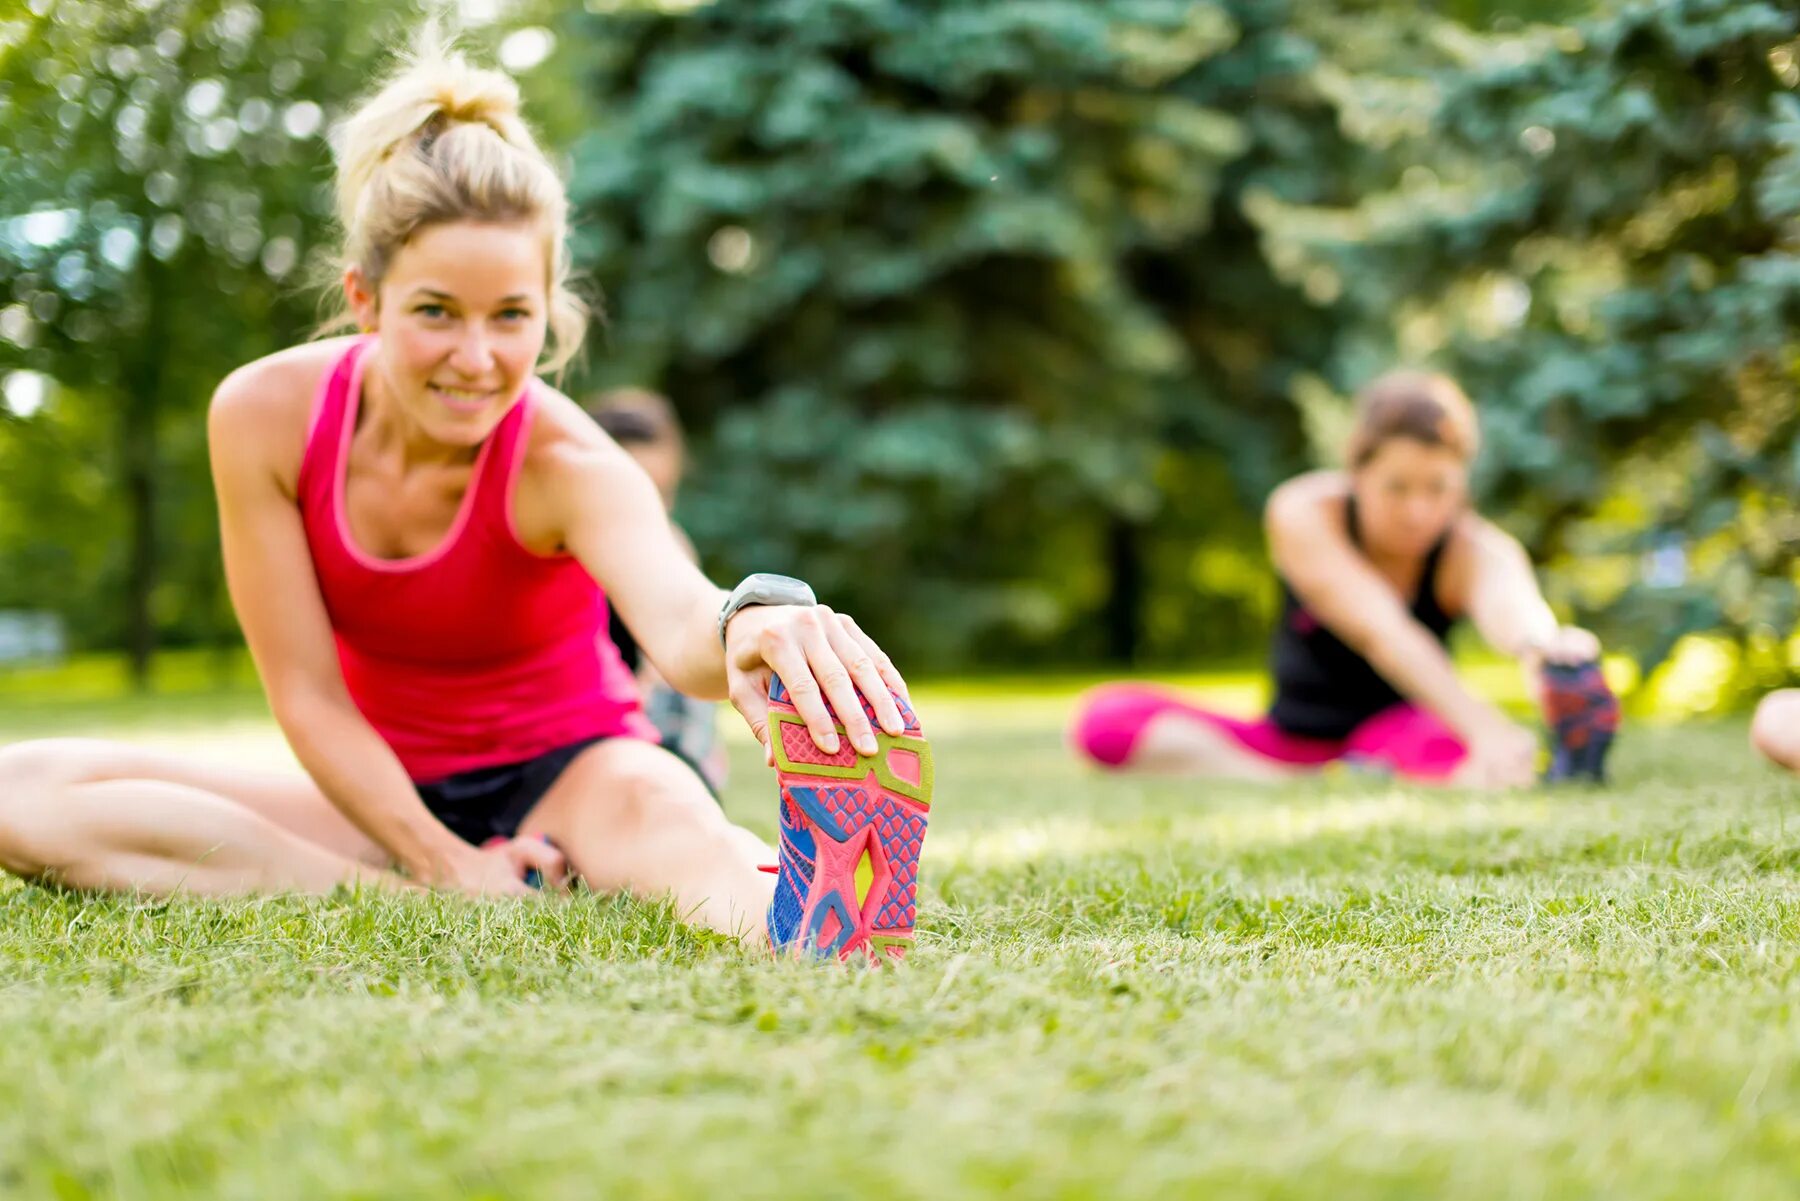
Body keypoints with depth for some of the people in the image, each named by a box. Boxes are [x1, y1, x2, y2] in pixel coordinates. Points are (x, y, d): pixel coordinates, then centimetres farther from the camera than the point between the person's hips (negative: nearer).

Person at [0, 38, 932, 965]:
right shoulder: (265, 414, -16)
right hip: (383, 794, 4)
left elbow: (675, 613, -47)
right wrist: (446, 866, -20)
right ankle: (398, 900, -30)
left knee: (652, 803, -40)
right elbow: (308, 695, -11)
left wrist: (751, 621, -72)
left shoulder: (568, 465, -24)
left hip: (565, 775, -3)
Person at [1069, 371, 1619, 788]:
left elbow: (1507, 601, -44)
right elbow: (1381, 632, -36)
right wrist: (1483, 725, -53)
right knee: (1106, 716, -27)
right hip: (1290, 742, 2)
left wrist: (1541, 644, -71)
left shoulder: (1472, 549, -18)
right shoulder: (1303, 514, -19)